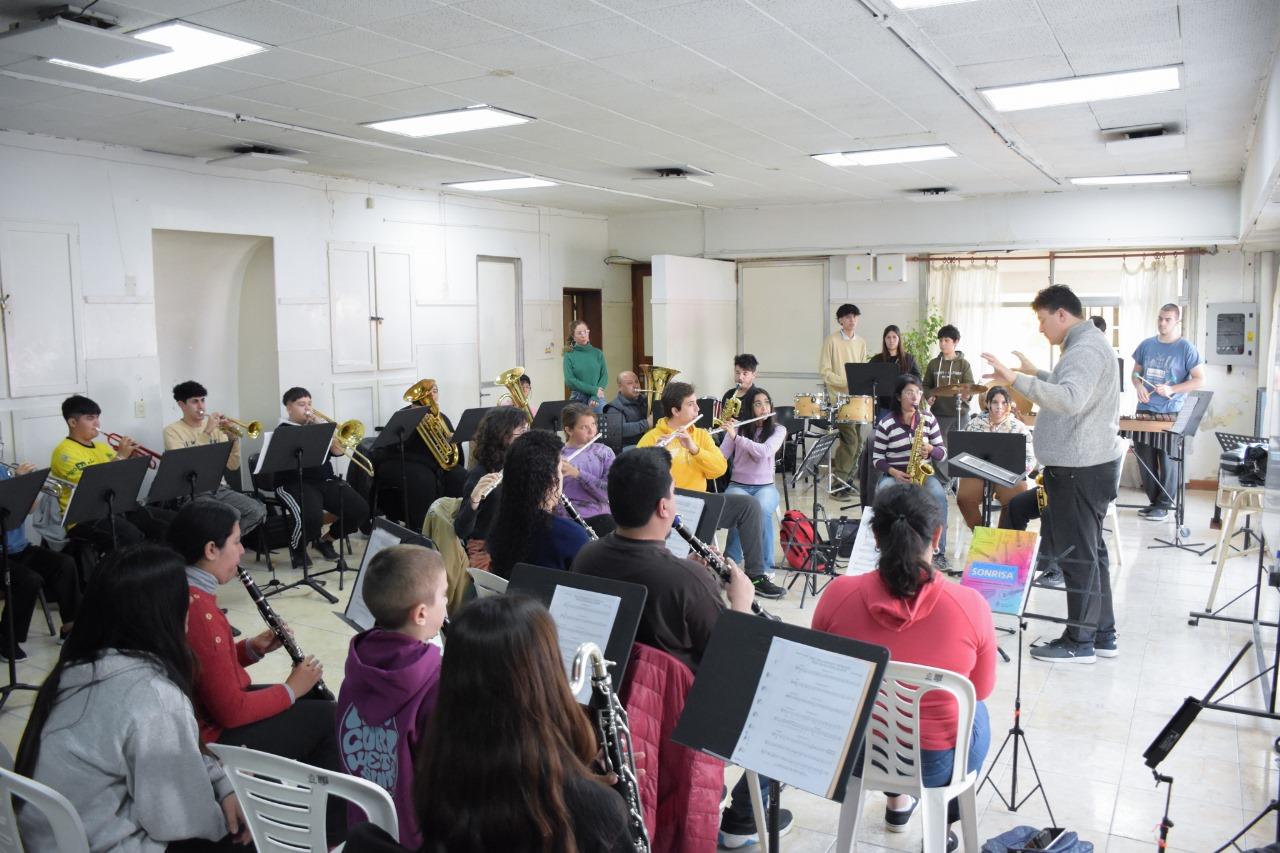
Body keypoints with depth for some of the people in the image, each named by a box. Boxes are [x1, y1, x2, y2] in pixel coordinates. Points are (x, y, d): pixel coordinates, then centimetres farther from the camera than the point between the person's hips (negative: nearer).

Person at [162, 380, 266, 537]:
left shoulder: (216, 427, 12)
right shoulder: (172, 430, -1)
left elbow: (232, 466, 6)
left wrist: (234, 440, -11)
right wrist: (206, 433, -20)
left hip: (218, 488, 5)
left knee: (258, 511, -17)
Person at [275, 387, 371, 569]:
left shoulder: (319, 425, 17)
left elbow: (338, 450, 6)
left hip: (326, 480, 6)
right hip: (296, 484, -6)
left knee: (360, 509, -13)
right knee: (311, 516, -35)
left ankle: (326, 540, 12)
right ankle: (296, 548, 0)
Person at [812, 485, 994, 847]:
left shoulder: (838, 594, -21)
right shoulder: (970, 605, -24)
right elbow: (982, 688, -5)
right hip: (937, 762, -1)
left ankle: (898, 800, 50)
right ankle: (946, 821, 39)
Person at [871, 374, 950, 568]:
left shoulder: (929, 419, 3)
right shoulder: (885, 424, -5)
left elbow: (942, 453, 5)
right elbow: (877, 459, -2)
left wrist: (930, 449, -17)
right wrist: (894, 472, -19)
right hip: (893, 475, -2)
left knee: (939, 496, -30)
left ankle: (939, 551, -19)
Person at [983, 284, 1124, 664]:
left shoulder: (1086, 349, -18)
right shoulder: (1088, 344, 17)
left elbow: (1070, 400, -35)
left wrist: (1017, 380, -40)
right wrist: (1035, 374, 27)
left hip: (1079, 470, -11)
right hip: (1089, 464, 11)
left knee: (1078, 556, -3)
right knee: (1091, 551, 16)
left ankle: (1080, 642, 6)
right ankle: (1102, 635, 26)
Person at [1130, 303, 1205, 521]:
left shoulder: (1186, 348, -5)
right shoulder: (1146, 345, 8)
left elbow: (1199, 379, -5)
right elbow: (1136, 373, 17)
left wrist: (1172, 390, -18)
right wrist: (1139, 387, -4)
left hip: (1171, 414, -5)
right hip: (1144, 411, 5)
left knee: (1168, 461, 1)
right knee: (1145, 460, 8)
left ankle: (1163, 505, 10)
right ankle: (1153, 501, 20)